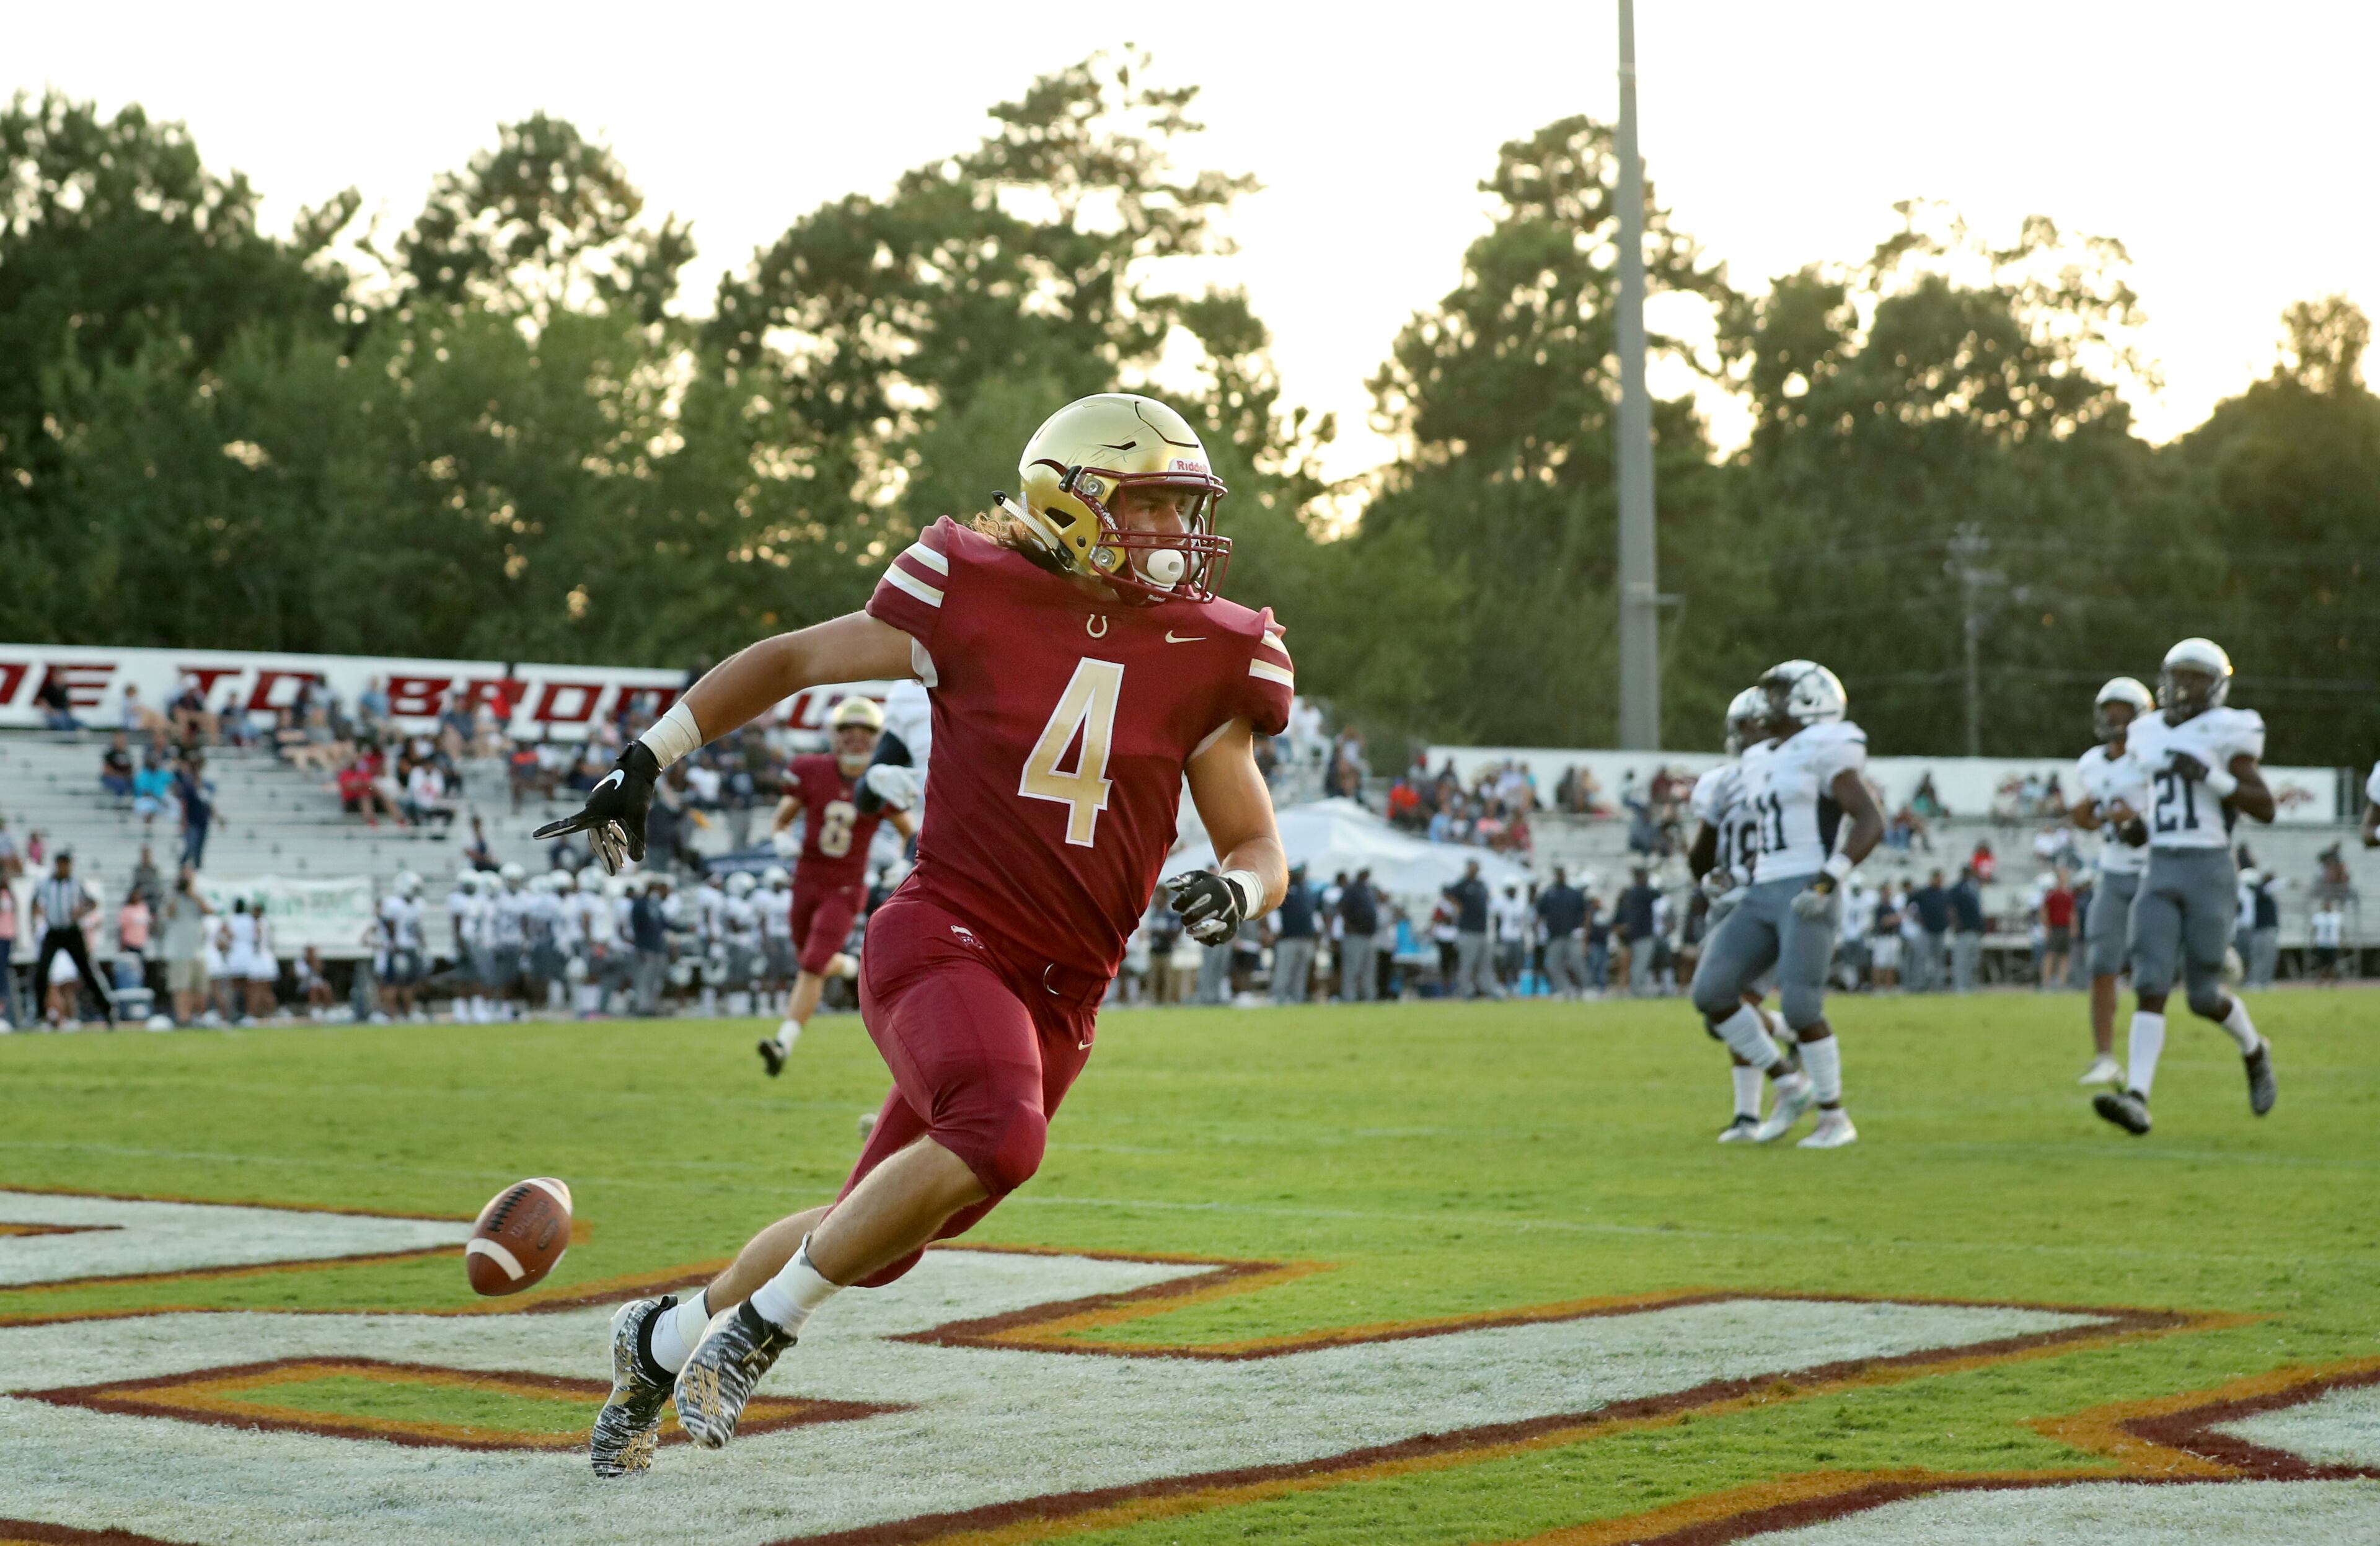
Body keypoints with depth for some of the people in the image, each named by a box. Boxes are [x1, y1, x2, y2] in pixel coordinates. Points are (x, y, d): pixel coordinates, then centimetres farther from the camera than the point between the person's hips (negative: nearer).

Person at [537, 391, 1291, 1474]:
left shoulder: (1204, 660, 5)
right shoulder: (978, 599, -5)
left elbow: (1260, 847, 11)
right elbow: (793, 660, 8)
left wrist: (1236, 887, -13)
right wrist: (647, 761, 7)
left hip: (1060, 995, 5)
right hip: (942, 939, -5)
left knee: (875, 1246, 10)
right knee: (997, 1137, -33)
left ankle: (665, 1342, 35)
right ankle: (767, 1319, -12)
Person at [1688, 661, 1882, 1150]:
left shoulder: (1824, 752, -6)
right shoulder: (1763, 762, 20)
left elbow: (1870, 823, -13)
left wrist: (1828, 882, -21)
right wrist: (1741, 898, 22)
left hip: (1808, 898, -8)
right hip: (1764, 895, 8)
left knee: (1800, 1007, -15)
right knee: (1711, 992, -6)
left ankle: (1834, 1116, 3)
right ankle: (1789, 1085, 6)